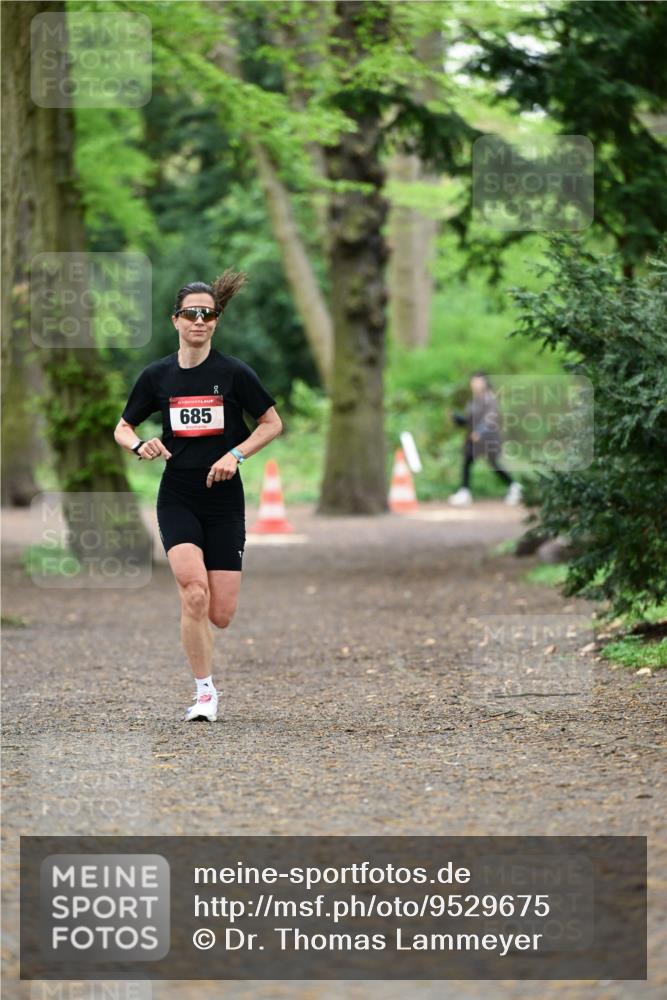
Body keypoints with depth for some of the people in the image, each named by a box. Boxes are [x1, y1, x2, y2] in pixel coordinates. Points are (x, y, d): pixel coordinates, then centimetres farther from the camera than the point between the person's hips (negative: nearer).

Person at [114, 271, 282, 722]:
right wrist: (139, 445, -9)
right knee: (195, 592, -22)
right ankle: (205, 691, -7)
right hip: (177, 499, 0)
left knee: (220, 614, -4)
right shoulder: (157, 376, 3)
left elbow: (273, 423, 5)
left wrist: (235, 454, -10)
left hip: (224, 501, 0)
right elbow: (123, 428, 14)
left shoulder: (233, 372, -3)